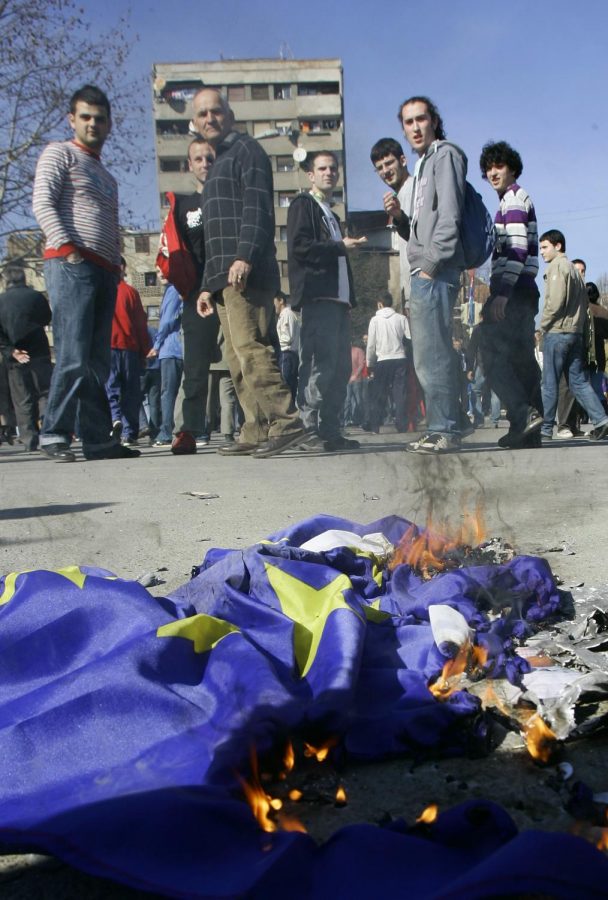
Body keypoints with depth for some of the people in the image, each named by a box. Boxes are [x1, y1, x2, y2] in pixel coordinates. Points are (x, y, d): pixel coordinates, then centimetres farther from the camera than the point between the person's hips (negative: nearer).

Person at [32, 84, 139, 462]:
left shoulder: (106, 176, 30)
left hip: (105, 271, 7)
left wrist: (117, 266, 13)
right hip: (71, 264, -7)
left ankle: (99, 439, 4)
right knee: (73, 357, -15)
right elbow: (42, 203, -5)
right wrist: (65, 247, -17)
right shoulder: (60, 153, 8)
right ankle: (54, 435, -10)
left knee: (98, 362, 3)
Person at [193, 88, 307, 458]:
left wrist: (244, 256, -25)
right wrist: (208, 285, 24)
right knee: (238, 357, 5)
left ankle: (286, 422, -22)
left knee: (249, 347, -20)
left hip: (246, 273, -9)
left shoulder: (246, 149, 3)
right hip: (225, 278, 10)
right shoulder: (220, 163, 30)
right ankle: (257, 432, 7)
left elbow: (257, 205, -13)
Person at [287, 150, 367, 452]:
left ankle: (331, 431, 7)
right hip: (317, 296, -9)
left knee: (340, 366, 4)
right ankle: (311, 431, -13)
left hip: (338, 297, 9)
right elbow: (299, 246, -11)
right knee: (319, 364, -14)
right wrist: (341, 246, -10)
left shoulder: (331, 214, 29)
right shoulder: (303, 204, 4)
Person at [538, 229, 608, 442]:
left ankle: (545, 429, -1)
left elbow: (555, 300, -18)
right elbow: (585, 301, 19)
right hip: (576, 332, 8)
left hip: (557, 331, -8)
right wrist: (577, 322, 17)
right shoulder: (574, 269, 21)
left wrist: (544, 324, -7)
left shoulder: (557, 266, -7)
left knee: (549, 383, -4)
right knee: (579, 380, 8)